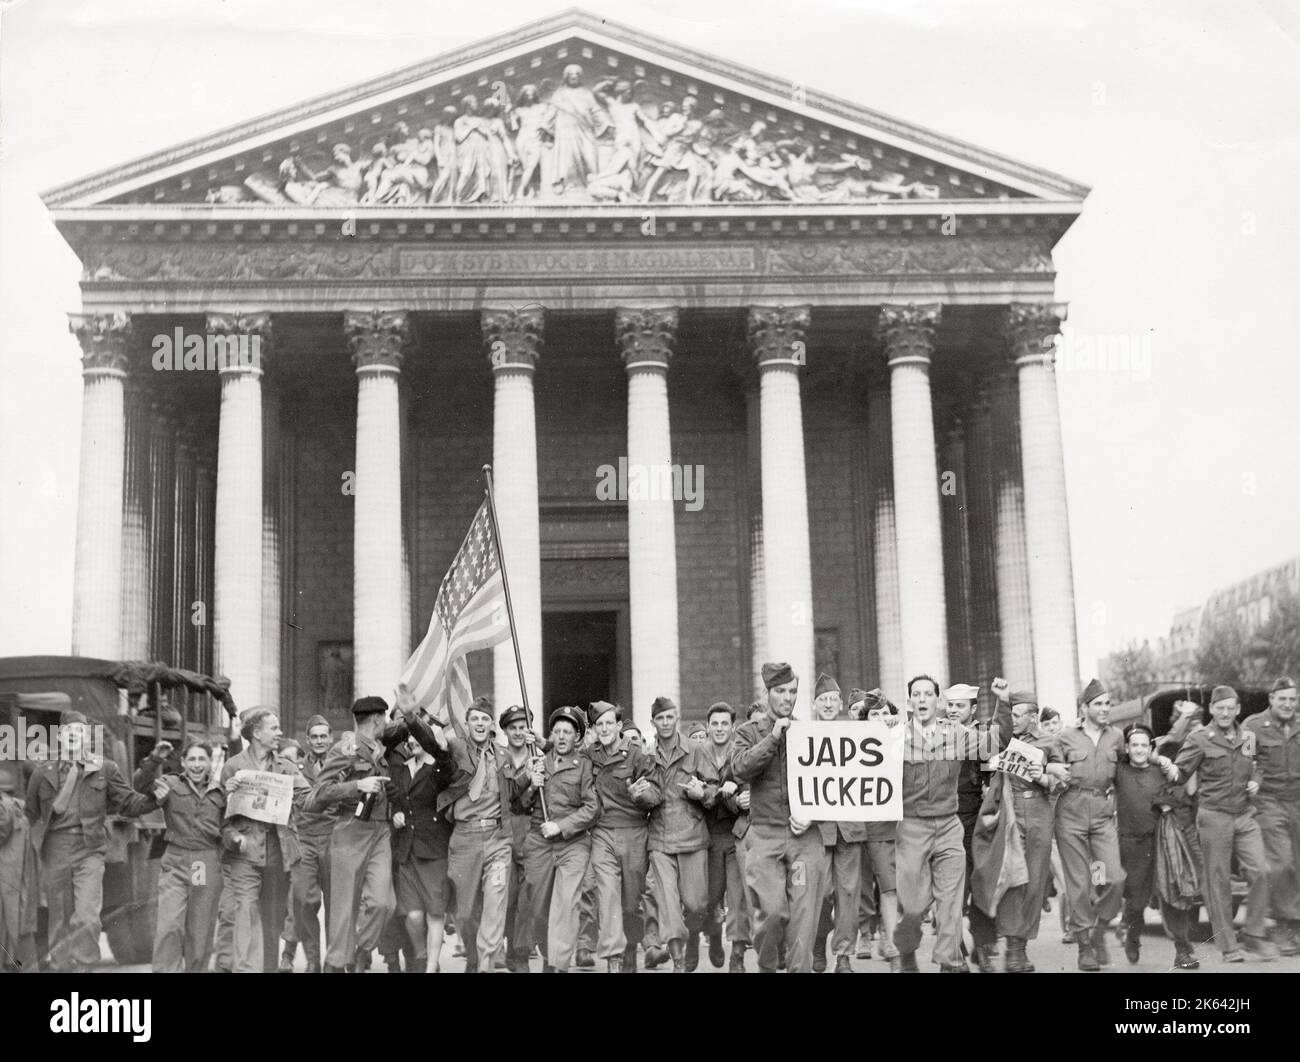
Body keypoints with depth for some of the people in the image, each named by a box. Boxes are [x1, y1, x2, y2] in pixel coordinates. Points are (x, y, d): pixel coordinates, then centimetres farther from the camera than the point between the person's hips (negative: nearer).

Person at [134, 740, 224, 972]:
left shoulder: (219, 792, 12)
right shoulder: (171, 785, 3)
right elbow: (140, 784, -14)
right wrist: (154, 760, -28)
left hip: (208, 865, 2)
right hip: (175, 862, -2)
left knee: (201, 930, 7)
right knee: (169, 926, -13)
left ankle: (195, 969, 20)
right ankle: (166, 970, -3)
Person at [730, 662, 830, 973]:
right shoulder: (749, 732, 8)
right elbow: (740, 769, -9)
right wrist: (773, 737, -12)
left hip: (805, 834, 2)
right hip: (766, 834, -1)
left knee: (803, 914, -5)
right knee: (772, 911, -9)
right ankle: (767, 967, 14)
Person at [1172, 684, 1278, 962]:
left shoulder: (1248, 738, 10)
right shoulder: (1200, 739, -5)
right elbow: (1179, 773, -1)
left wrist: (1255, 783, 7)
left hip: (1245, 815, 4)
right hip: (1214, 815, -4)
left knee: (1259, 871, -7)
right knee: (1218, 881, 1)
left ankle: (1253, 934, 9)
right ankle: (1228, 946, 9)